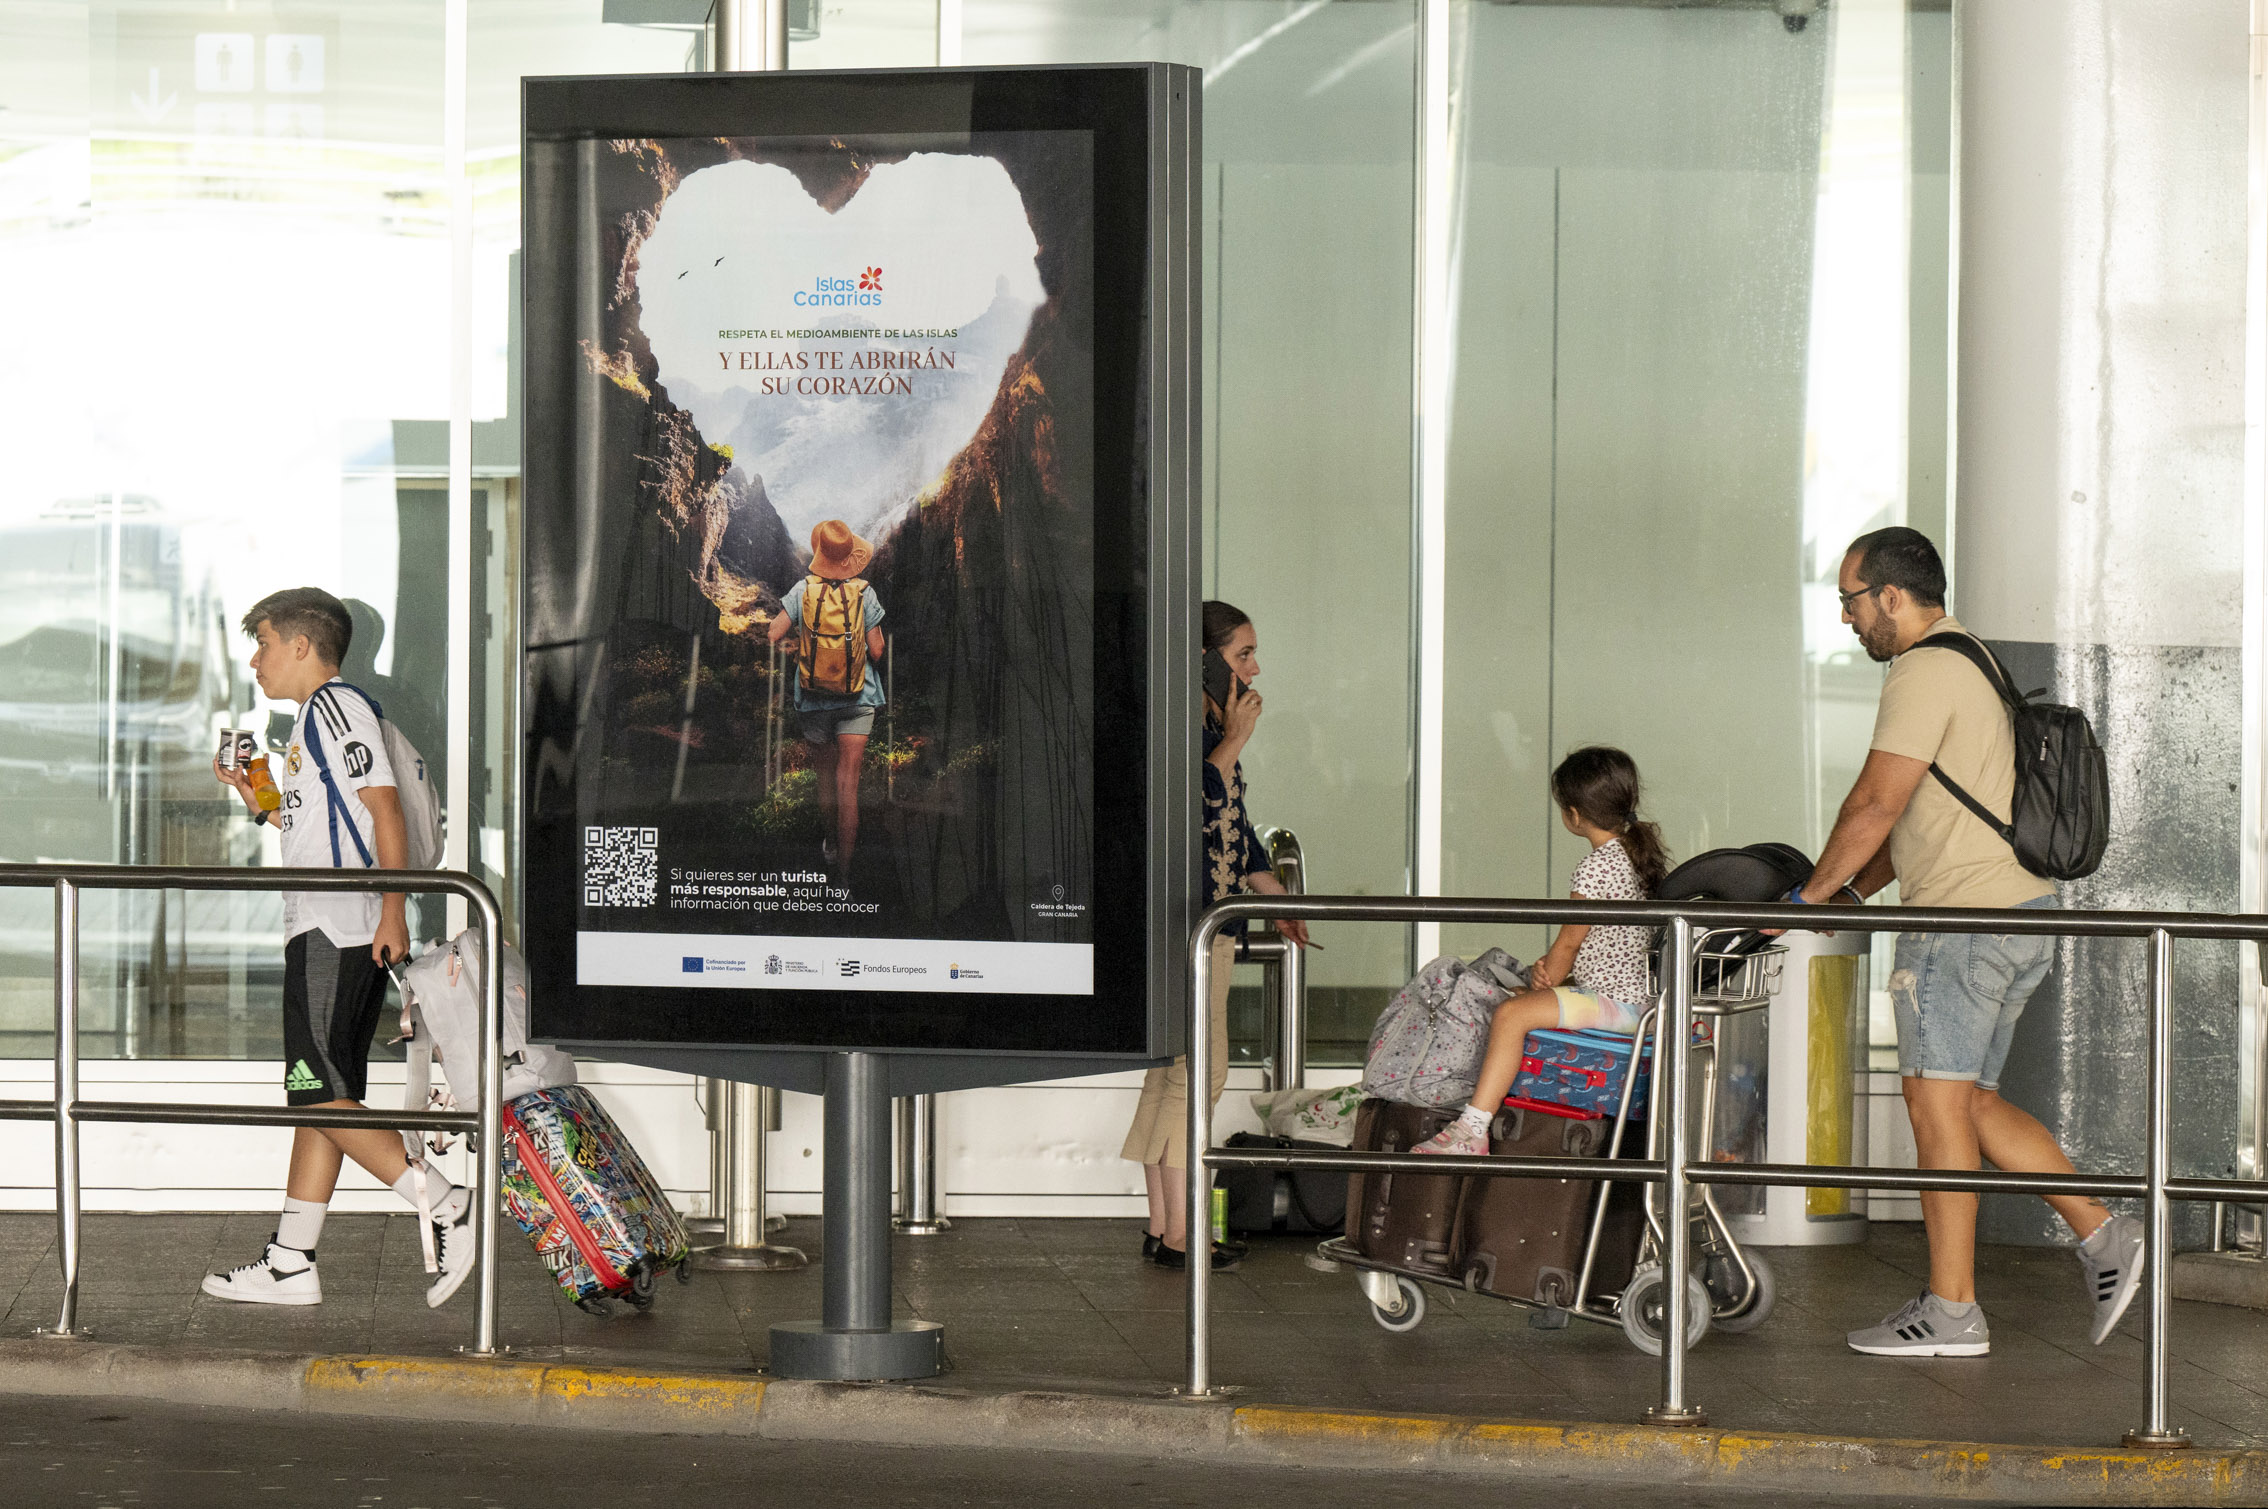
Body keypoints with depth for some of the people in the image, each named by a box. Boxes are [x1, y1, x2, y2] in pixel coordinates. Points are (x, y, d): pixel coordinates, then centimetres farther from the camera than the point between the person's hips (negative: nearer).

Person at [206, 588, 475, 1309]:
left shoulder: (335, 706, -8)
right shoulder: (316, 717, 23)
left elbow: (385, 811, -16)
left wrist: (392, 914, -22)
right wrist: (258, 799, 16)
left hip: (338, 931, -11)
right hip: (323, 929, 11)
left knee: (322, 1092, -12)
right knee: (320, 1094, 8)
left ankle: (446, 1208, -11)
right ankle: (291, 1262, 9)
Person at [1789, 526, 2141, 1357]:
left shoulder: (1924, 673, -12)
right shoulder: (1968, 664, 21)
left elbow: (1875, 805, -16)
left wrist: (1810, 895, -5)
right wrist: (1851, 889, 18)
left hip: (1967, 917, -10)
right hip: (2017, 914, 10)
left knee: (1939, 1101, -7)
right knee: (1971, 1102, 14)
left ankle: (1950, 1310, -6)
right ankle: (2102, 1233, 9)